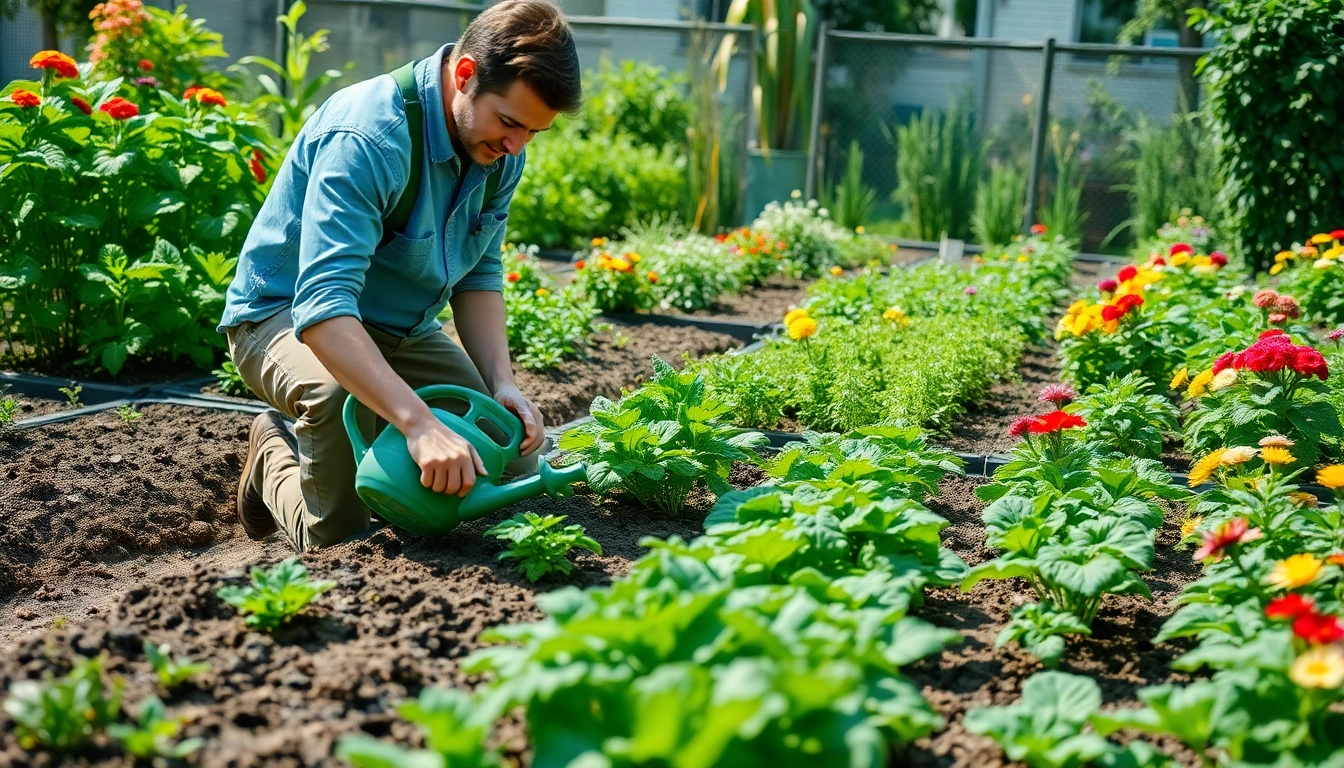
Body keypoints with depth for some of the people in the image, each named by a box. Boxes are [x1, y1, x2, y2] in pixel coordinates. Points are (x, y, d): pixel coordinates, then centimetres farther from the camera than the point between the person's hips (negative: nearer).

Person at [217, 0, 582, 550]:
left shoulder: (500, 151, -8)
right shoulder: (367, 138, -33)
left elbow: (479, 274, 2)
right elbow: (323, 306, -42)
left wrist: (501, 382, -15)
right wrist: (420, 423, -52)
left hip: (401, 330, 7)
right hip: (285, 315, -7)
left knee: (515, 461, 1)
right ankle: (276, 452, -2)